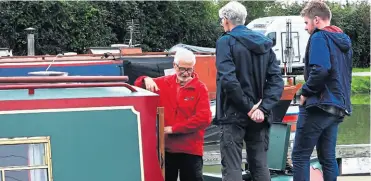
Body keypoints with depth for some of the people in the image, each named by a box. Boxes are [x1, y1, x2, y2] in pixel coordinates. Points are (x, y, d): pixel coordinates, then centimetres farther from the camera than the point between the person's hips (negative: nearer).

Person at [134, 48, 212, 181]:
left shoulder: (200, 88, -8)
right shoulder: (164, 83, 5)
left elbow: (204, 118, -18)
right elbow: (138, 85, 16)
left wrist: (174, 128, -17)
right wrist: (146, 80, -9)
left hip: (190, 149, -4)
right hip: (166, 147, 4)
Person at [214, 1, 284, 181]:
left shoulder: (226, 42, -7)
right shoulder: (265, 43, 12)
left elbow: (228, 80, -20)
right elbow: (277, 81, 3)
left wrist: (248, 108, -14)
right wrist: (263, 108, -6)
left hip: (234, 114, -6)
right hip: (258, 116, 6)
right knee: (260, 166, 10)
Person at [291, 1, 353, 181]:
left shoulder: (319, 37, -10)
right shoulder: (343, 40, 17)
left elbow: (319, 70, -24)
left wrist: (305, 92, -12)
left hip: (319, 105, -9)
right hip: (338, 106, 9)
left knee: (300, 156, -5)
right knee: (328, 157, 11)